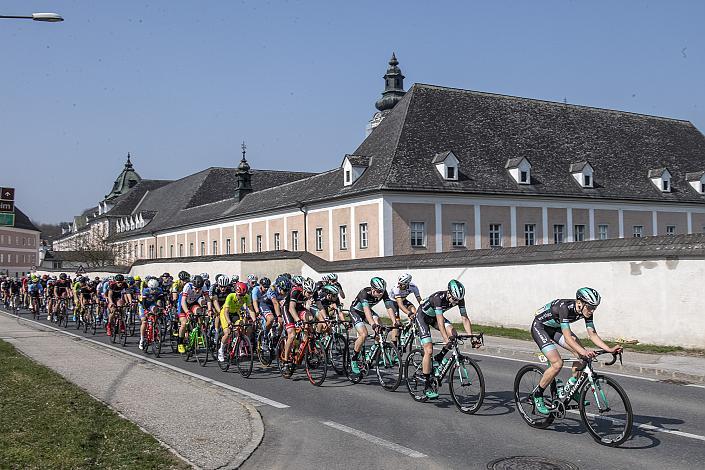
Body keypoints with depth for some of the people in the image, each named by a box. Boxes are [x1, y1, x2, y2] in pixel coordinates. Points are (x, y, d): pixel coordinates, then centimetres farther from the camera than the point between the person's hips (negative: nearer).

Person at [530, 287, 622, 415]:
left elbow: (593, 335, -9)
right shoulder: (565, 307, -36)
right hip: (540, 327, -7)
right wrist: (584, 351, -54)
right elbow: (567, 337, -41)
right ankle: (537, 394, -3)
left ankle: (571, 387, 7)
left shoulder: (586, 310, -15)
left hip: (555, 328, 8)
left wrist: (610, 349, -22)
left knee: (581, 354, -11)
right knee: (557, 364, -22)